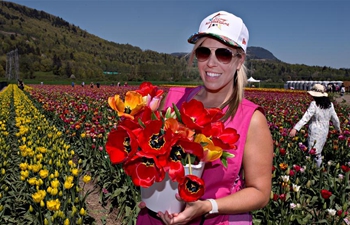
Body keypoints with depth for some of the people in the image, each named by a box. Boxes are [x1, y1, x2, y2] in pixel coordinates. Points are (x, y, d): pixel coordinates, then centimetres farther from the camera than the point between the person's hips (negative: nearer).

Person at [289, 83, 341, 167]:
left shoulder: (314, 104, -17)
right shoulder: (330, 105, 2)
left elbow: (306, 117, -26)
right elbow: (335, 119, 12)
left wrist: (295, 128, -32)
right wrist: (338, 128, 30)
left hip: (315, 132, -6)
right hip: (324, 132, 6)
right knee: (318, 153, 19)